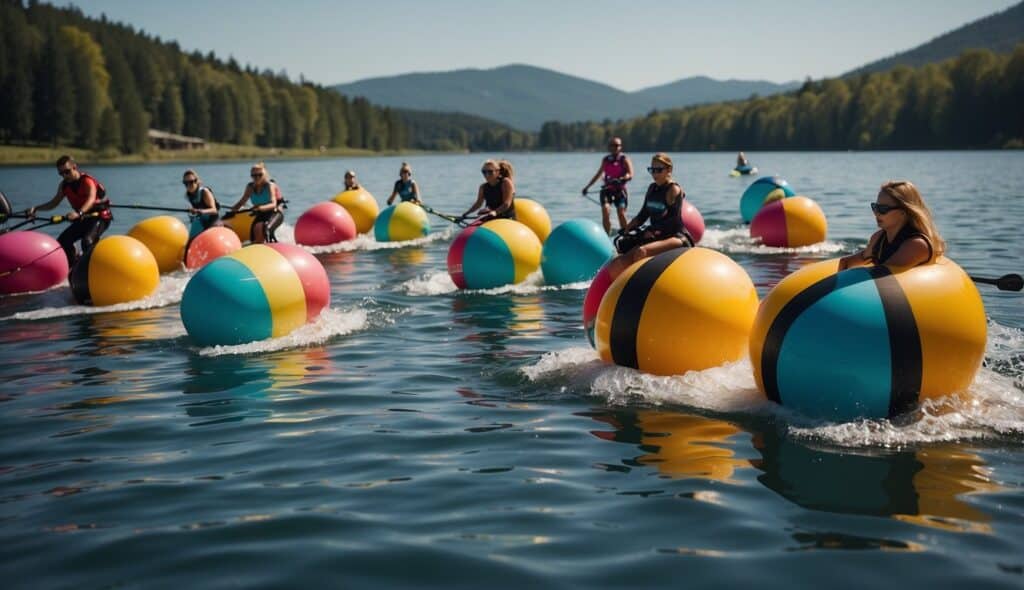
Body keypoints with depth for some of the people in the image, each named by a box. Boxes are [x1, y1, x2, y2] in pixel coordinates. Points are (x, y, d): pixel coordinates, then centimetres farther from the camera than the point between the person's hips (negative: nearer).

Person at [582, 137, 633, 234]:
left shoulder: (624, 159, -2)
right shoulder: (605, 160, 12)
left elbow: (630, 175, -16)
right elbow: (599, 174, 27)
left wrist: (620, 180, -36)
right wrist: (587, 187, 31)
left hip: (620, 190, -3)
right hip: (607, 190, 3)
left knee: (621, 213, -15)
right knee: (605, 210, -17)